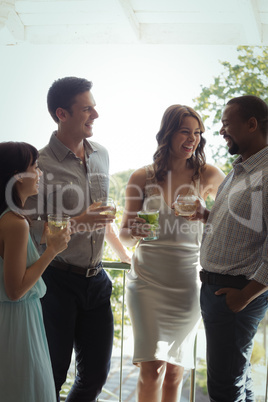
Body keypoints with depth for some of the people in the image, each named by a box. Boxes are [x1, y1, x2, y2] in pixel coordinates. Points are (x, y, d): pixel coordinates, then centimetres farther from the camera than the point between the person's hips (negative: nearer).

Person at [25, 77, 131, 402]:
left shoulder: (101, 155, 8)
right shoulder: (41, 164, -13)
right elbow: (29, 231, -14)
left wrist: (123, 253, 26)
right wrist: (78, 223, -20)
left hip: (95, 278, 6)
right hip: (58, 280, -6)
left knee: (96, 374, 13)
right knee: (52, 374, 9)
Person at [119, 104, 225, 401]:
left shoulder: (207, 176, 1)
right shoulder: (142, 178, 0)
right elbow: (125, 235, 6)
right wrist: (134, 234, -16)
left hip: (187, 282, 1)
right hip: (148, 279, -1)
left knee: (175, 369, 11)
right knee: (152, 368, -6)